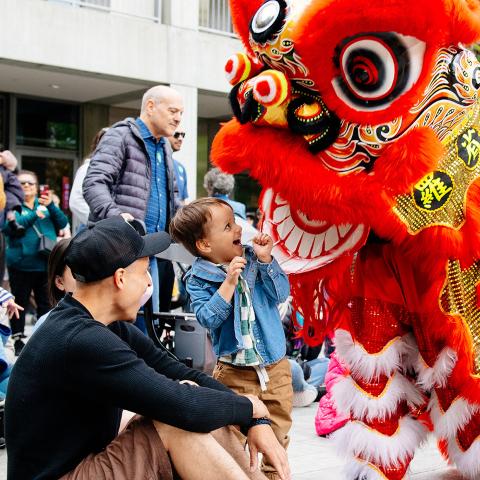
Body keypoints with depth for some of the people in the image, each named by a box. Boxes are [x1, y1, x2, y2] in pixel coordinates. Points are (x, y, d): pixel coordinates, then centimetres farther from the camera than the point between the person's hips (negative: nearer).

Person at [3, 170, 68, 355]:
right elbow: (7, 227, -16)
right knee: (19, 304, 5)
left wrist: (50, 206, -14)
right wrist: (33, 216, -22)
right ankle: (18, 340, 16)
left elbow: (62, 223, 2)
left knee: (45, 304, 9)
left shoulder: (45, 204, 12)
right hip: (21, 264, -3)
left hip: (46, 263, 3)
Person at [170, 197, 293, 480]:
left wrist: (266, 260, -15)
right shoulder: (199, 279, -10)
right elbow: (208, 318, -21)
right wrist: (228, 283, -26)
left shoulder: (253, 260, -1)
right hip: (234, 371, -3)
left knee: (278, 430, 16)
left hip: (274, 364, 4)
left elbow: (282, 294, -5)